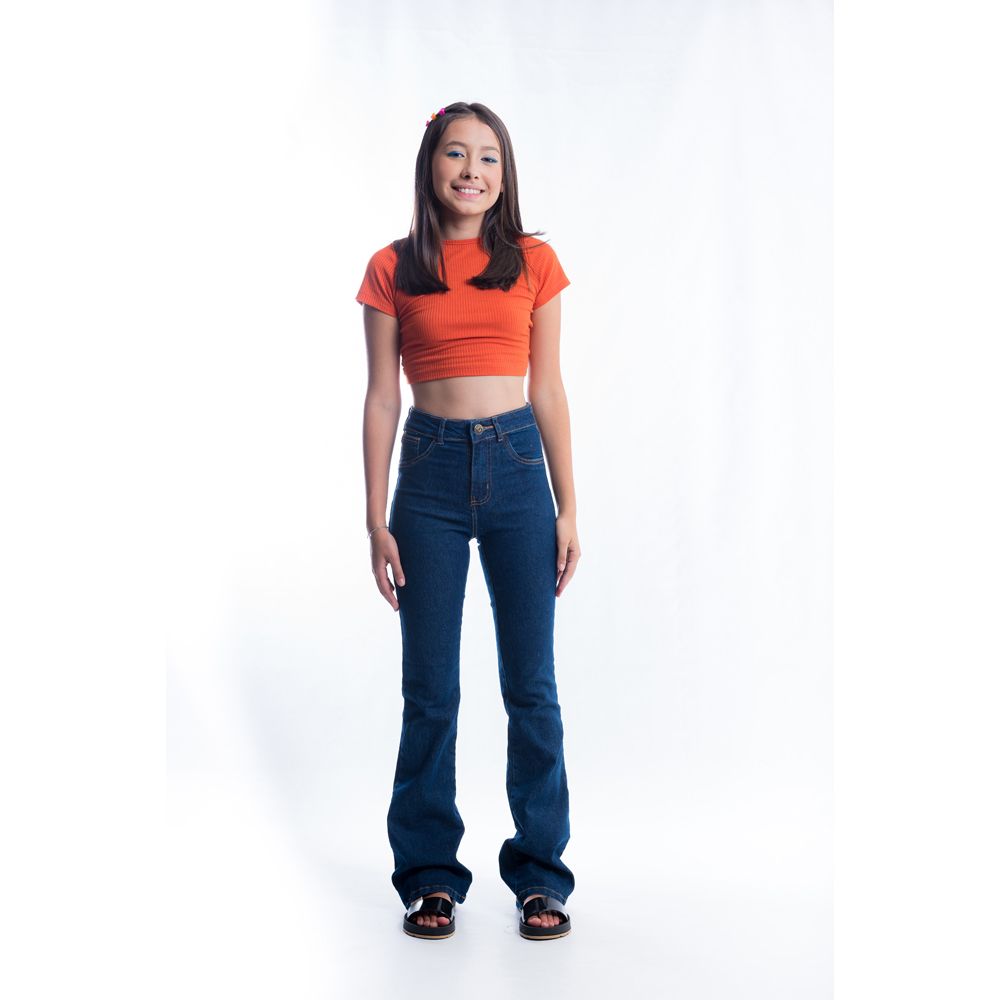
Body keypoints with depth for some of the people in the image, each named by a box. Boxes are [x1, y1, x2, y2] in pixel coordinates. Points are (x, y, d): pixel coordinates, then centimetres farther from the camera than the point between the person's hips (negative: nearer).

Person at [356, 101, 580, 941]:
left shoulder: (533, 263, 6)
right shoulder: (393, 269, 5)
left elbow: (548, 390, 7)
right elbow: (382, 398, 4)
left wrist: (568, 508, 2)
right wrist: (377, 520, -1)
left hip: (517, 465, 0)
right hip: (431, 470, 0)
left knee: (532, 686, 4)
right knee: (430, 689, 4)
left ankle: (539, 872, 19)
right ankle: (430, 874, 19)